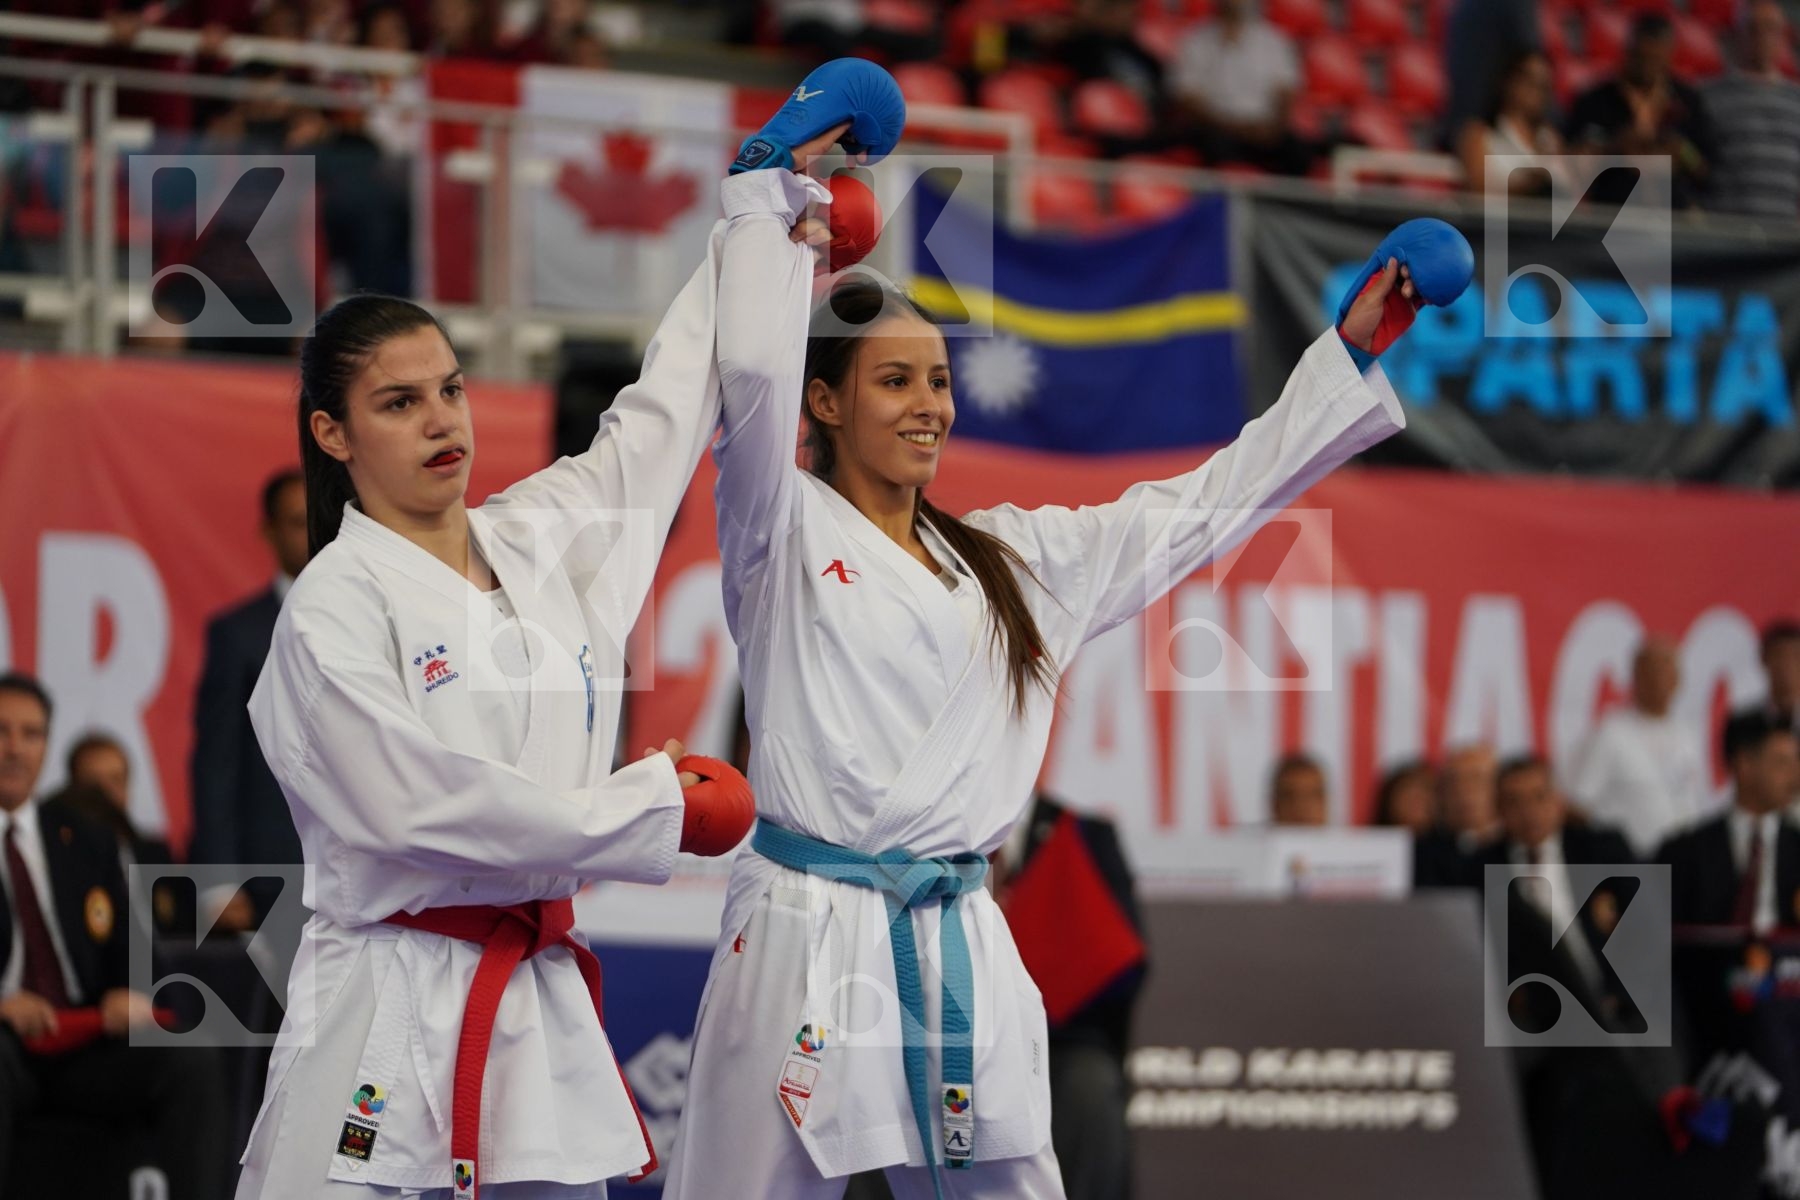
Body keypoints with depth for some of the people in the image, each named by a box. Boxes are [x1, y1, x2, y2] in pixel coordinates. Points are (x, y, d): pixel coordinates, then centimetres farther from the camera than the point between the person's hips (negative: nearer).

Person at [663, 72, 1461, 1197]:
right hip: (808, 937, -5)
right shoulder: (785, 533, 0)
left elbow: (1202, 508, 18)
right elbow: (753, 374, -16)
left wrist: (1353, 351, 15)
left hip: (964, 954, 5)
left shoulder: (1014, 559, 17)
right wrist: (772, 202, -6)